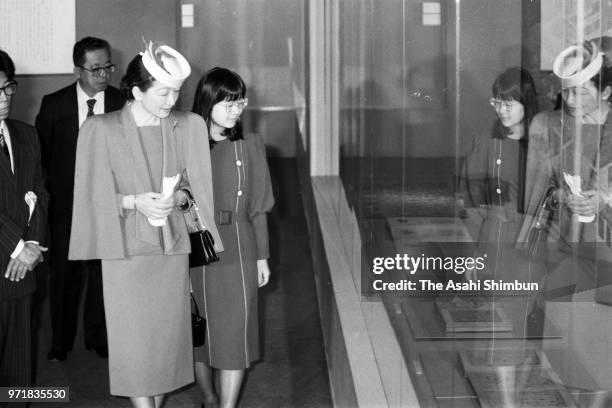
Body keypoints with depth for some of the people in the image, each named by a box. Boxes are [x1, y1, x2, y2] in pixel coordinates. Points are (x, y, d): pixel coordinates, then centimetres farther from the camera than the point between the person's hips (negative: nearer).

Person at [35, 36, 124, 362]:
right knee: (63, 274, 9)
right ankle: (60, 343, 24)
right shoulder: (54, 104, -3)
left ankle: (99, 338, 27)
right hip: (66, 204, 0)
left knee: (103, 274, 10)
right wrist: (53, 190, 1)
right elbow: (39, 154, 5)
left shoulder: (123, 104, -6)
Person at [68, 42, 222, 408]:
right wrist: (134, 202, -18)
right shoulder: (100, 130, -6)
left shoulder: (190, 127, 2)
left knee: (168, 335, 8)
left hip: (172, 246, 3)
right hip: (124, 249, -3)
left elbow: (198, 185, 9)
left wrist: (178, 197, -12)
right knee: (134, 338, -4)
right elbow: (94, 195, -4)